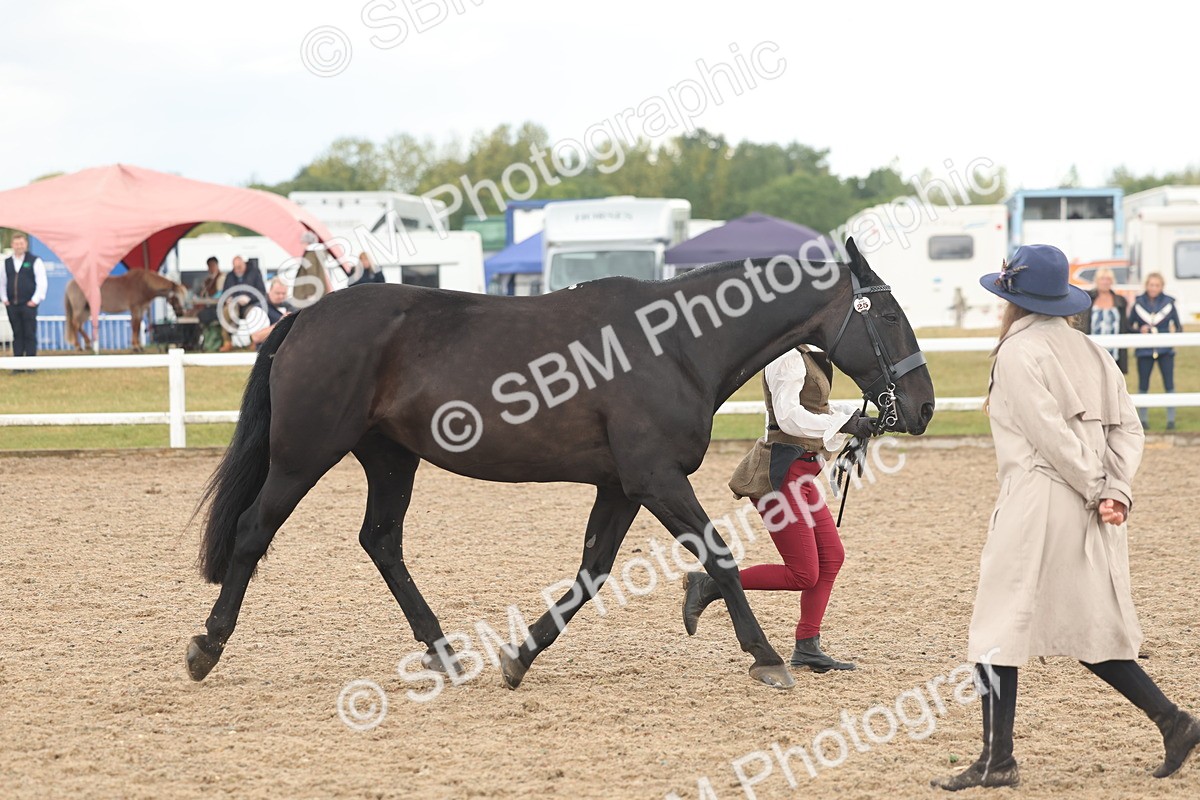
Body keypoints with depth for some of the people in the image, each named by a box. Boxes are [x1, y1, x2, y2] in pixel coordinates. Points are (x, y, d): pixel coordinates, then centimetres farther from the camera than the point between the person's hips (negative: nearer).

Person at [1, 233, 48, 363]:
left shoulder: (34, 261, 0)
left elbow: (41, 282, -3)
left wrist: (35, 300, -8)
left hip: (29, 305, -4)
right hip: (12, 305, 4)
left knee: (30, 335, -4)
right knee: (17, 335, 5)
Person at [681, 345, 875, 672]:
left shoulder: (807, 357, 14)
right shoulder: (789, 359, -17)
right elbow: (789, 417, -27)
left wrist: (852, 413, 9)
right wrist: (844, 424, -27)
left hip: (800, 476, 11)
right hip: (781, 474, -11)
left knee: (831, 556, 10)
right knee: (803, 575, -7)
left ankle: (807, 647, 15)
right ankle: (708, 585, -1)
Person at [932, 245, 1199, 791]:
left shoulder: (1018, 353, -9)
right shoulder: (1090, 352, 14)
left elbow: (1052, 436, -16)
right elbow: (1128, 429, 6)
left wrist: (1098, 490, -10)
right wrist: (1116, 491, -4)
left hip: (1037, 506, -8)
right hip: (1089, 518, 8)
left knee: (1000, 629, 0)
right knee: (1087, 632, 15)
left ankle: (997, 760, -1)